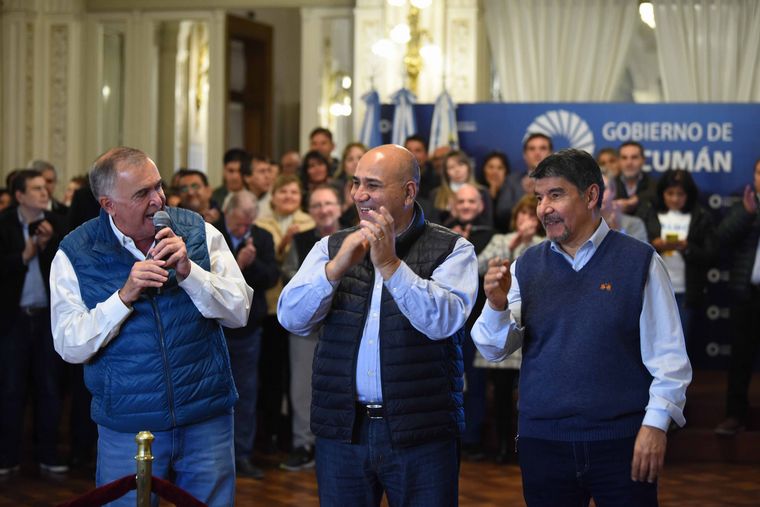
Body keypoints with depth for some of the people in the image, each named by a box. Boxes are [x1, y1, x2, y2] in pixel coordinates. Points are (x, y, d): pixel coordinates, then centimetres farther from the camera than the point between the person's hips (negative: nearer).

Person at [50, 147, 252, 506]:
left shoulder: (198, 232, 0)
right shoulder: (75, 254, -4)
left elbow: (240, 312, -3)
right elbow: (70, 347, -9)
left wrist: (189, 272, -17)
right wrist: (125, 296, -21)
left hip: (207, 419, 2)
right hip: (127, 430, -1)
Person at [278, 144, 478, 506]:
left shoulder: (451, 250, 0)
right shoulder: (331, 247, 10)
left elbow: (444, 321, -15)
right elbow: (292, 319, -2)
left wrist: (389, 265, -22)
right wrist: (337, 267, -16)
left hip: (421, 433, -3)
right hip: (341, 431, 3)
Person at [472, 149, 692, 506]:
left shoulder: (639, 261, -1)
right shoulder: (527, 266, 8)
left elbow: (668, 354, -2)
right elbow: (494, 349, 2)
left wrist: (655, 424, -10)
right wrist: (497, 305, -17)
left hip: (621, 440, -3)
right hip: (542, 441, 3)